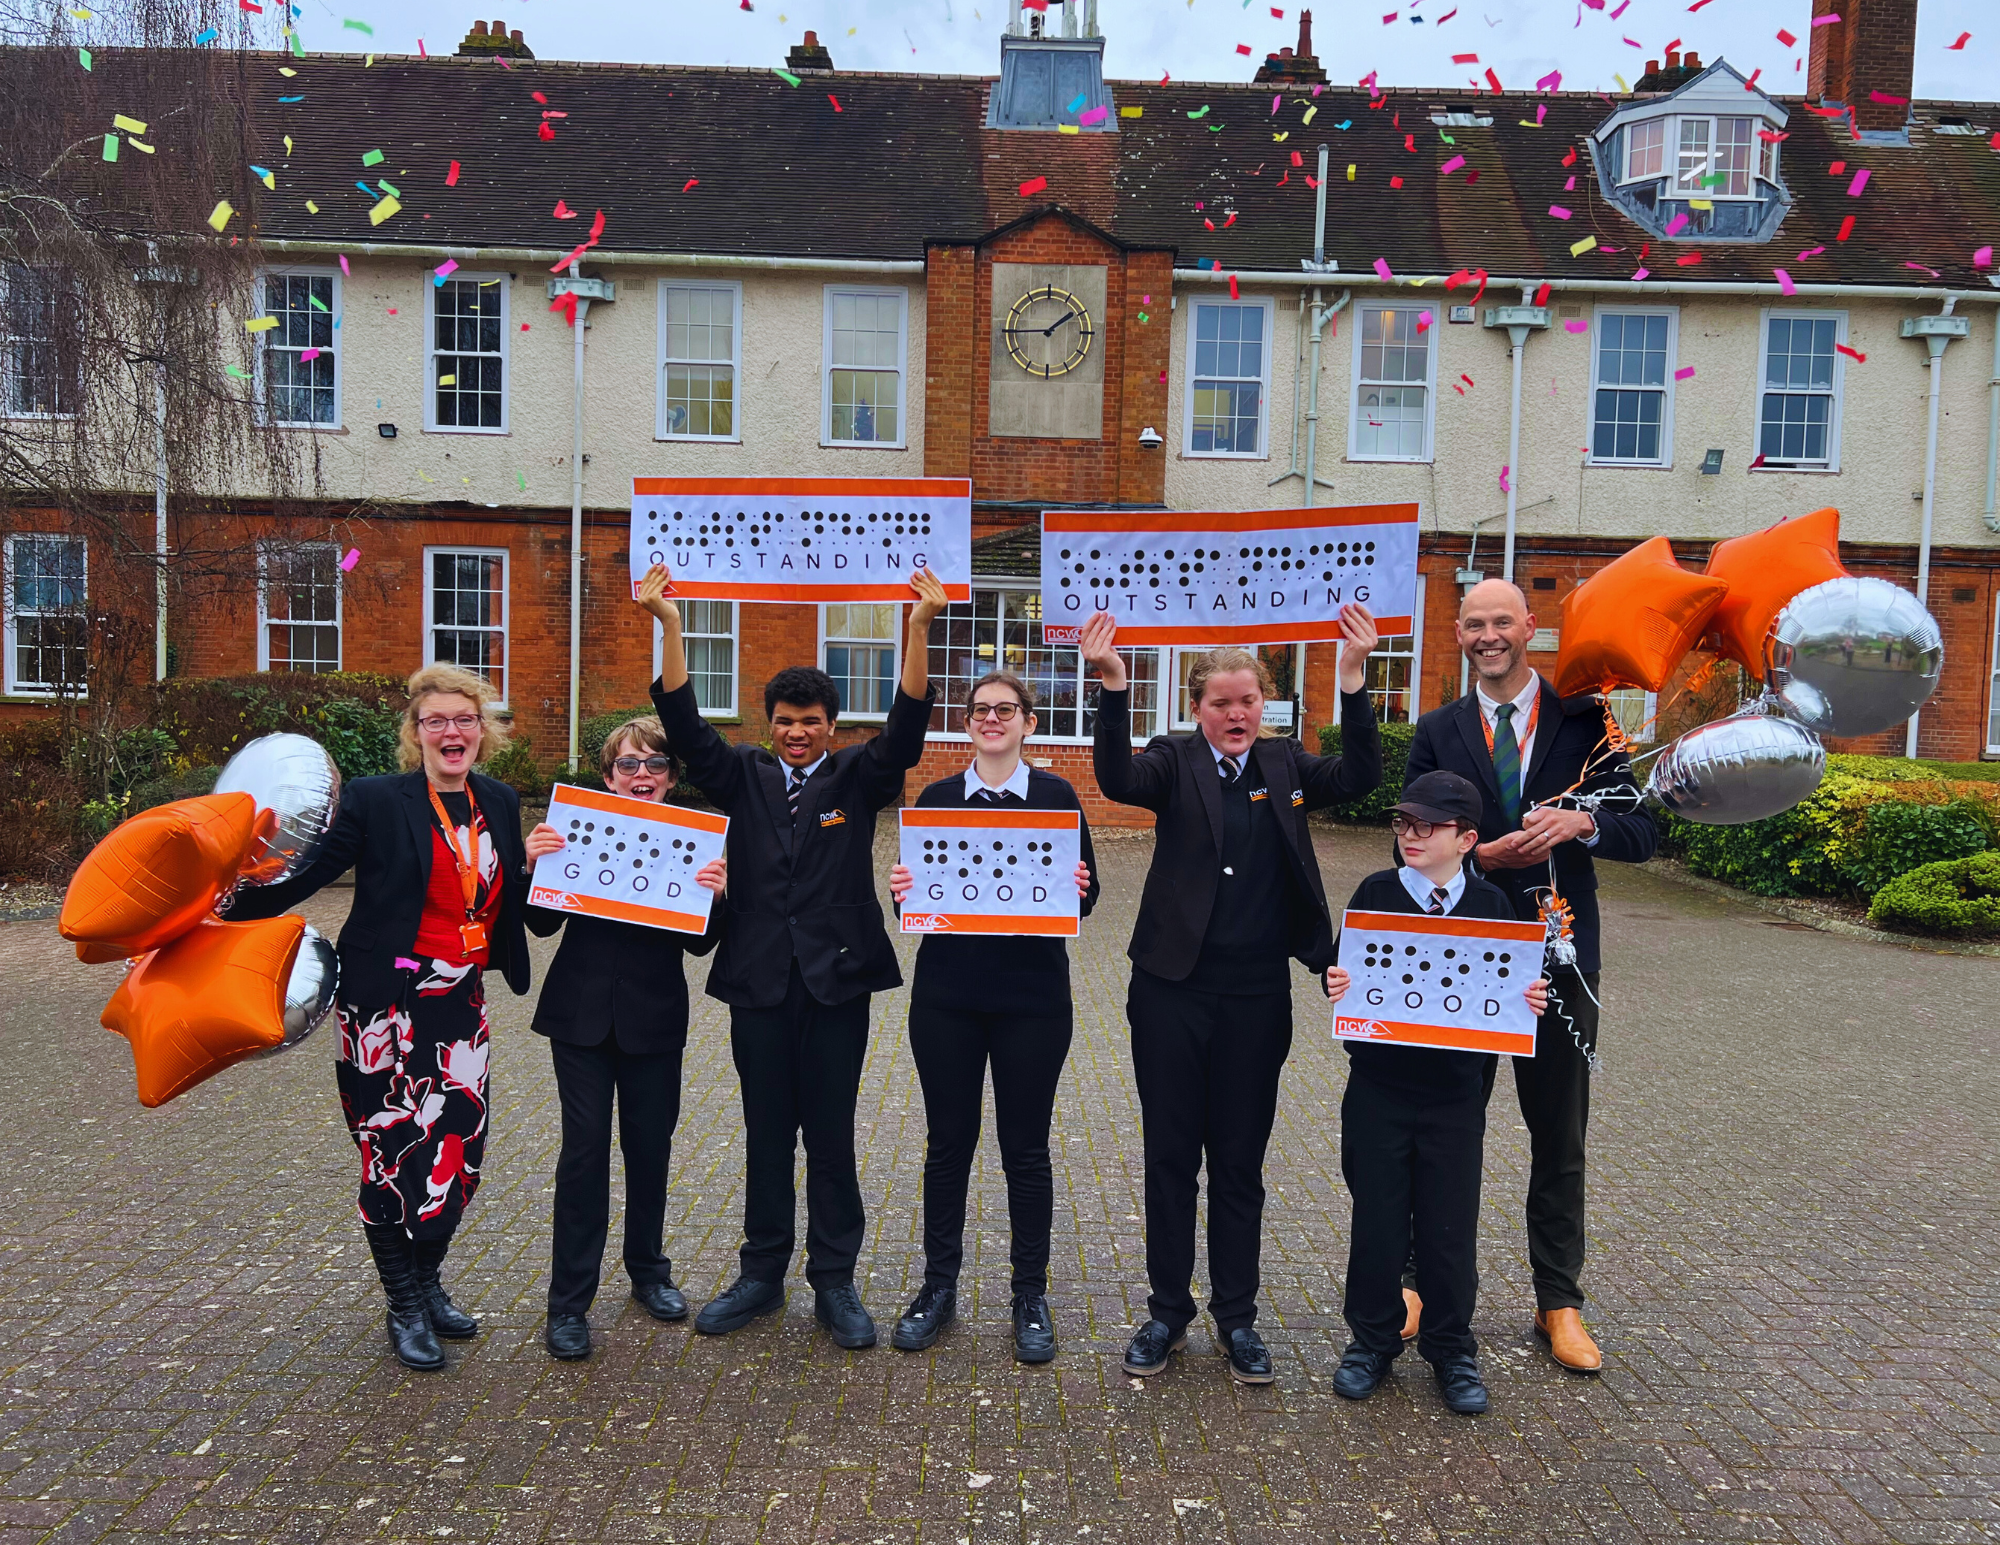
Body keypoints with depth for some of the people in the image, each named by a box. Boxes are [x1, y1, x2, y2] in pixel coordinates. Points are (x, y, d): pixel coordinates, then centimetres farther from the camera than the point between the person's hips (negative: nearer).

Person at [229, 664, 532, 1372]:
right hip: (385, 1000, -4)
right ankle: (404, 1307, 22)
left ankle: (427, 1282, 31)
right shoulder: (377, 801, -7)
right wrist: (229, 914, -21)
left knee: (457, 1149, 6)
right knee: (392, 1150, 2)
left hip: (461, 1001, 4)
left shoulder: (501, 803, 7)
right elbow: (306, 874, -11)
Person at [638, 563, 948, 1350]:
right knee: (766, 1135, 13)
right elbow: (686, 726, -4)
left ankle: (834, 1284, 19)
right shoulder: (743, 777, 8)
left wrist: (920, 626, -25)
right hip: (759, 982, 2)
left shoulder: (858, 778, 3)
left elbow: (906, 726, -12)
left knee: (831, 1136, 7)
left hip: (836, 981, -2)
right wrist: (669, 625, -16)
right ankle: (762, 1275, 27)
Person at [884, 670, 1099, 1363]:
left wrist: (1076, 890, -19)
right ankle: (938, 1286, 26)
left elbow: (1085, 893, 2)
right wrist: (904, 893, -12)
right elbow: (914, 891, 9)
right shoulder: (936, 797, 7)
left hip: (1033, 999, -1)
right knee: (948, 1142, 10)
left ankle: (1030, 1295, 22)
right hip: (946, 997, 2)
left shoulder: (1057, 796, 2)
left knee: (1025, 1148, 7)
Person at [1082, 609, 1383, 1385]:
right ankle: (1167, 1313, 25)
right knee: (1170, 1155, 9)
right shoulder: (1175, 762, -1)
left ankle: (1237, 1319, 27)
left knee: (1240, 1161, 12)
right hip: (1172, 989, -1)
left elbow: (1358, 776, -11)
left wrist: (1354, 676, -22)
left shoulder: (1286, 763, 5)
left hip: (1256, 996, 1)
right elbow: (1117, 779, -21)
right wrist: (1113, 686, -34)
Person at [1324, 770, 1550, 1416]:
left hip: (1455, 1097, 1)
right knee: (1377, 1220, 8)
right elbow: (1343, 972, -1)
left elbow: (1509, 992, 6)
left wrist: (1531, 999, -14)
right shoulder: (1377, 893, -3)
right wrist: (1336, 985, -23)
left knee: (1450, 1227, 9)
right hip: (1379, 1090, 0)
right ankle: (1372, 1341, 26)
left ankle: (1452, 1350, 28)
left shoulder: (1490, 904, 0)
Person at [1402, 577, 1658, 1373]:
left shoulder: (1583, 719, 1)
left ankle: (1559, 1303, 25)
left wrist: (1582, 823, -22)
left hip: (1558, 954, 0)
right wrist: (1480, 857, -18)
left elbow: (1644, 832, -2)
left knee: (1560, 1140, 11)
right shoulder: (1437, 731, 3)